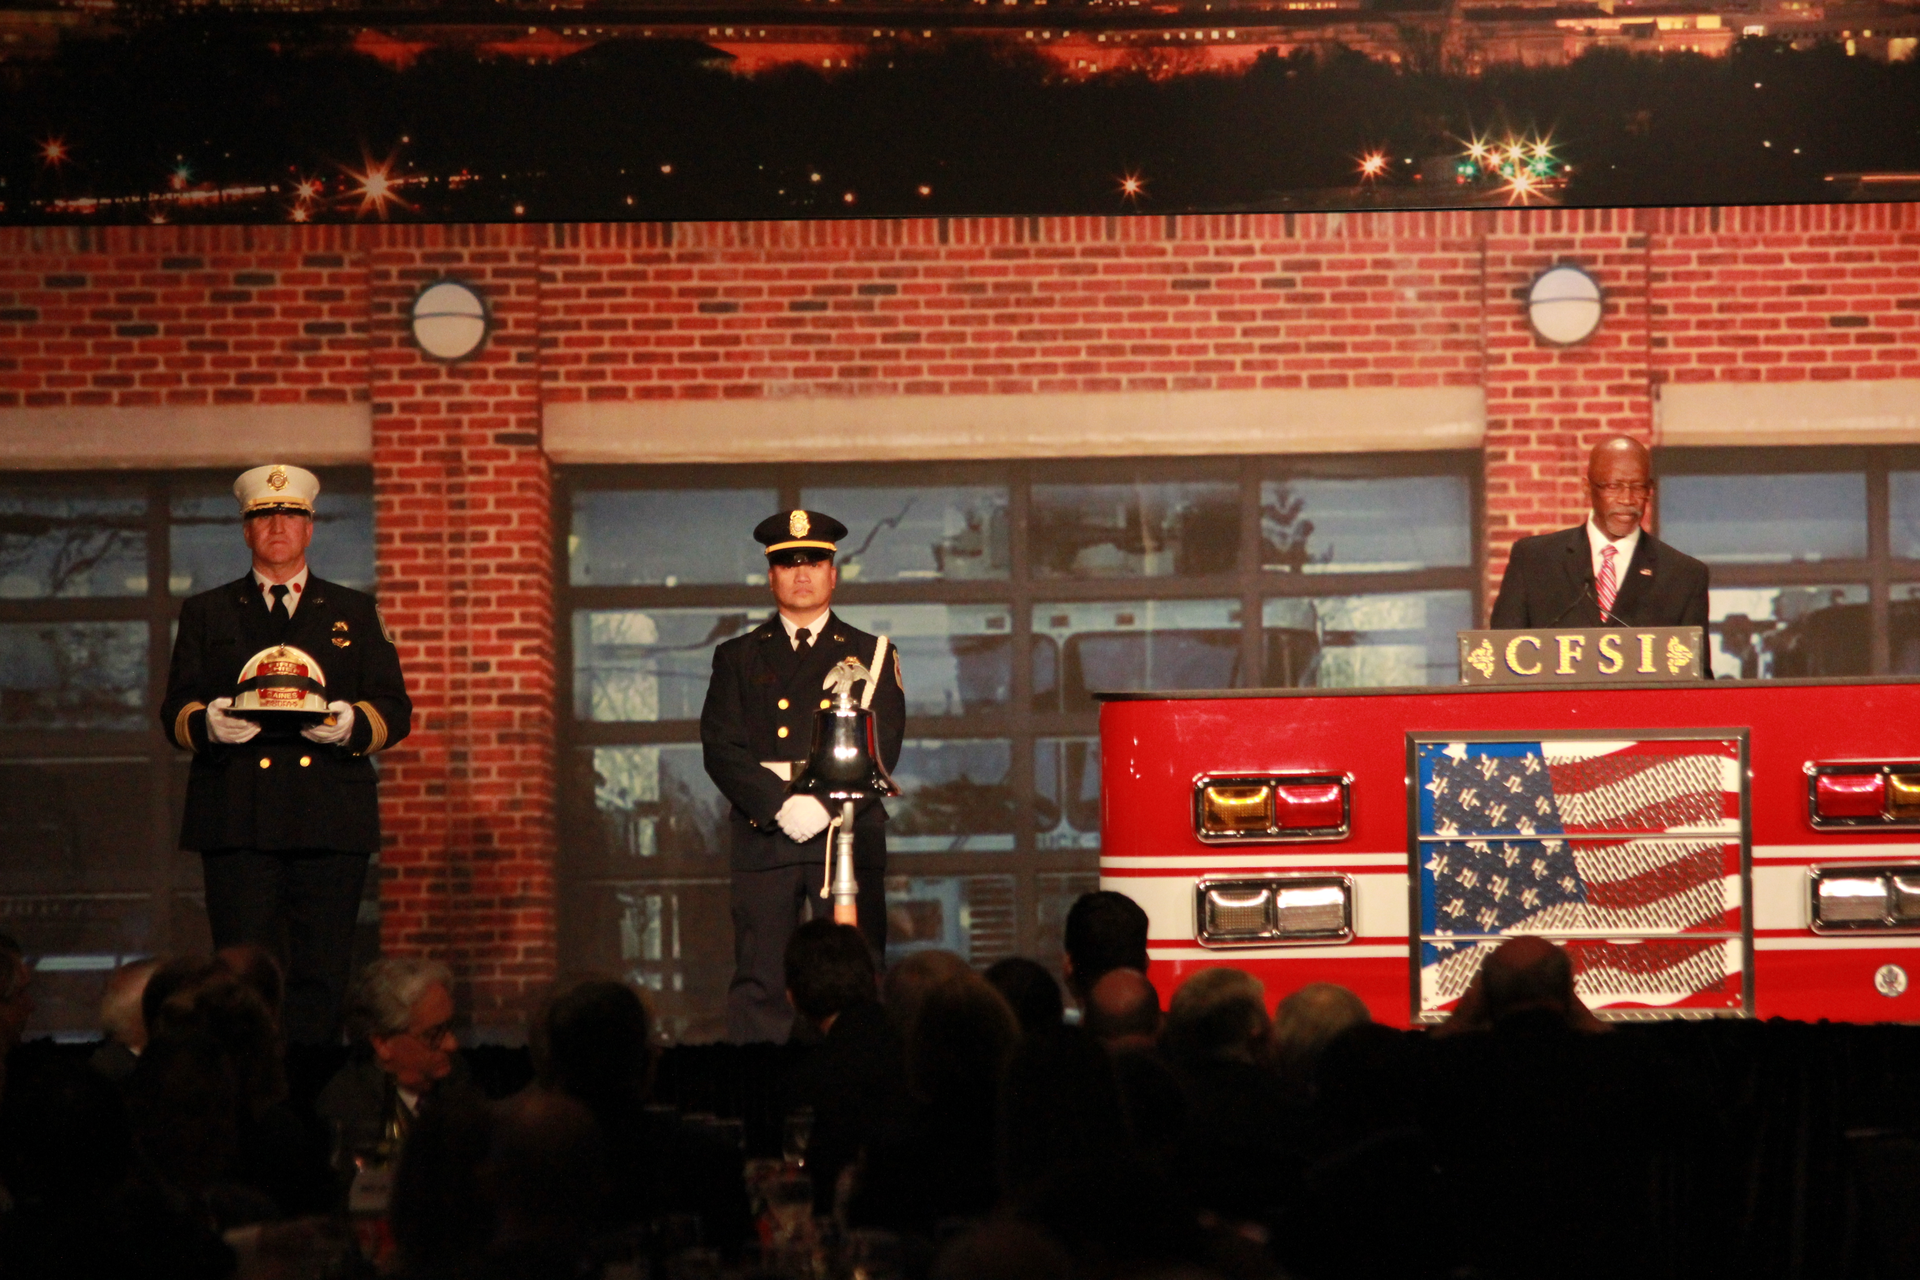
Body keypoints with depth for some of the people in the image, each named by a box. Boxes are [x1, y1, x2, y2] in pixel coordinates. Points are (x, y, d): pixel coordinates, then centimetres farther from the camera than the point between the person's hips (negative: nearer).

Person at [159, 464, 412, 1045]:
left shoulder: (356, 613, 18)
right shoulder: (206, 614, 17)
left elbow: (395, 710, 11)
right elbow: (174, 711, 10)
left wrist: (352, 724, -11)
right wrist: (206, 723, -14)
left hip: (332, 822, 1)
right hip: (237, 820, -1)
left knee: (321, 976, -4)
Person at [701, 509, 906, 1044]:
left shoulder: (871, 656, 14)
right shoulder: (737, 658, 15)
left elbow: (881, 749, 3)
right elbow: (721, 750, 3)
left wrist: (825, 805, -13)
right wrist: (781, 804, -12)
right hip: (763, 838, 0)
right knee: (759, 984, -5)